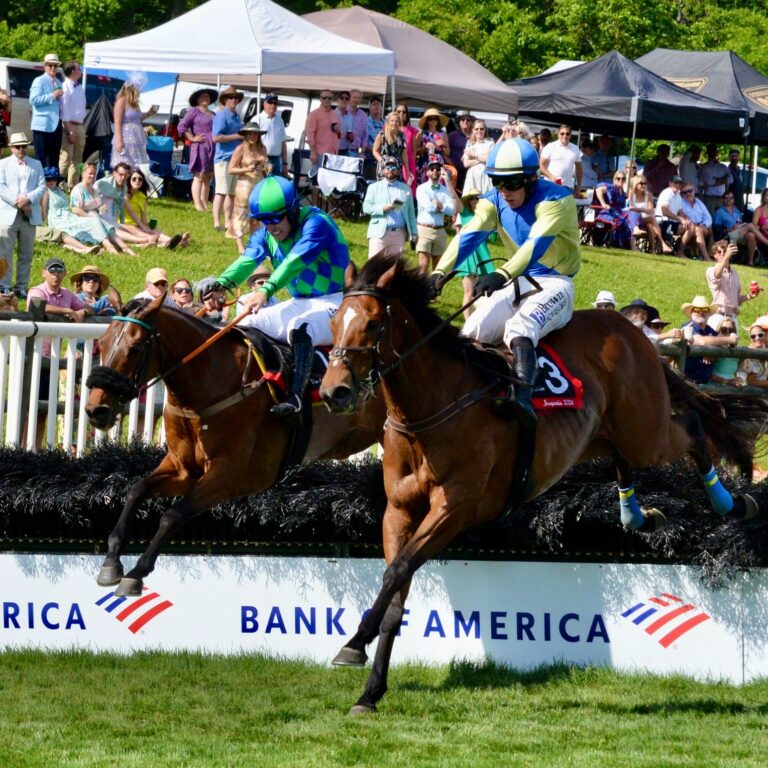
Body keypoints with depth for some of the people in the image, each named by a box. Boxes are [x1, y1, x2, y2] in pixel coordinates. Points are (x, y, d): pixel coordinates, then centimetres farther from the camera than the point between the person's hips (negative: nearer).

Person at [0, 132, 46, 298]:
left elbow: (42, 187, 7)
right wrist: (18, 202, -13)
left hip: (30, 214, 3)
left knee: (26, 254, 3)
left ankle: (21, 287, 7)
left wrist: (28, 199, -11)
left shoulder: (36, 164, 16)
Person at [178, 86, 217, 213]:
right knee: (199, 176, -9)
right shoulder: (194, 112, 1)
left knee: (208, 177, 7)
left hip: (212, 148, 7)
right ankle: (198, 205, -11)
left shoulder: (212, 114, 21)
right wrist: (192, 138, -11)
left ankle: (205, 205, 9)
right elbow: (181, 127, -6)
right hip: (200, 146, -7)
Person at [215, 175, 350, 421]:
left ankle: (295, 399, -47)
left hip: (334, 304, -9)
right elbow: (247, 260, -15)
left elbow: (296, 260, -34)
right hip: (300, 305, 9)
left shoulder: (316, 223, -18)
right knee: (247, 325, -1)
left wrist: (266, 290, -49)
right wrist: (221, 284, -37)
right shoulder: (265, 235, 3)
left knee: (300, 327, -37)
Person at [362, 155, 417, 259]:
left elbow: (411, 213, 16)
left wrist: (413, 232, 8)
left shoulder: (406, 189, 17)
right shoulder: (374, 187, 12)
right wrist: (383, 208, -16)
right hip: (379, 233, -2)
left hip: (399, 234, 2)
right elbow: (366, 207, 0)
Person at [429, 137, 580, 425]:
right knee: (472, 332, -15)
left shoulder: (555, 200, -17)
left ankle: (523, 398, -53)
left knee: (520, 327, -35)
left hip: (555, 283, -7)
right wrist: (440, 273, -31)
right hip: (517, 282, 7)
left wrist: (503, 274, -48)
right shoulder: (494, 202, 1)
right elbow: (468, 236, -14)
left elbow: (536, 244, -32)